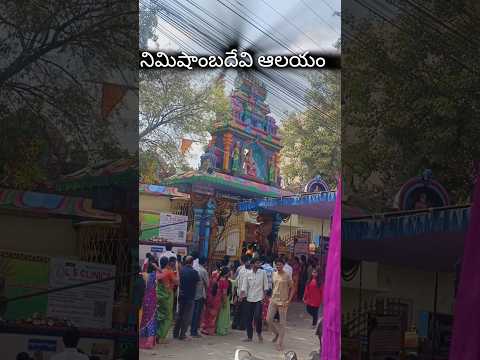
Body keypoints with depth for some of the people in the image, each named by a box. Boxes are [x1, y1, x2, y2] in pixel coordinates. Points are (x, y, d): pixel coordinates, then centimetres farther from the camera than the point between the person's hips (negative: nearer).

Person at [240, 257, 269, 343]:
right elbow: (244, 286, 2)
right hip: (249, 298, 2)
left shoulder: (263, 272, 1)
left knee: (257, 317, -14)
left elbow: (265, 285, 4)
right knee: (248, 318, 5)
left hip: (259, 298, -2)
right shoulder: (248, 274, 4)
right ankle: (249, 336, 18)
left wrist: (264, 295, -2)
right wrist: (242, 295, -11)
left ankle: (259, 333, 11)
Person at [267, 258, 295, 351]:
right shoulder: (274, 274, 6)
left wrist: (289, 300, -13)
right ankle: (277, 333, 29)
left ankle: (280, 343, 11)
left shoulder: (287, 276, -9)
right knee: (269, 320, 2)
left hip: (283, 302, -5)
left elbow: (292, 289, -6)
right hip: (273, 300, 5)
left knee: (282, 323, 2)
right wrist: (272, 296, 10)